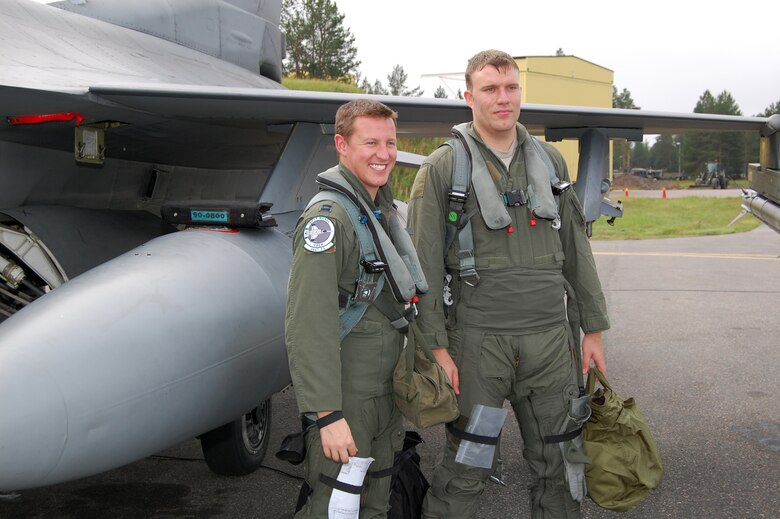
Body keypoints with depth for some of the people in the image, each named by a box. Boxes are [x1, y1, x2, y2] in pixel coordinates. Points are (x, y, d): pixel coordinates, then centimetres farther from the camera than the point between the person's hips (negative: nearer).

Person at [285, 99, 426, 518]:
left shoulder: (384, 210, 11)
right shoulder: (328, 217, -19)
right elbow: (308, 328, -24)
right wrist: (327, 414, -26)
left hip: (386, 391, 9)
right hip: (346, 397, -9)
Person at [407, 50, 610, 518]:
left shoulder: (550, 161, 11)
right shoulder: (442, 168, -2)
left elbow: (576, 249, 14)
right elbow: (425, 264, -5)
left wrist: (594, 327, 12)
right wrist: (436, 346, -10)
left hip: (550, 338, 4)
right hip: (478, 338, -4)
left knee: (557, 463, 14)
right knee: (466, 470, 3)